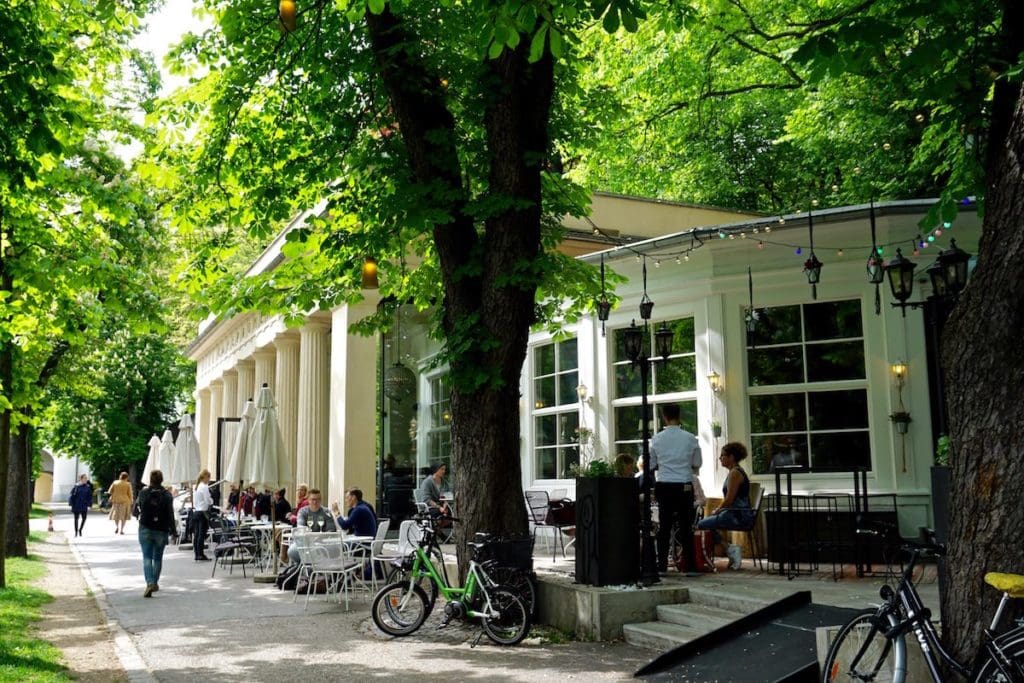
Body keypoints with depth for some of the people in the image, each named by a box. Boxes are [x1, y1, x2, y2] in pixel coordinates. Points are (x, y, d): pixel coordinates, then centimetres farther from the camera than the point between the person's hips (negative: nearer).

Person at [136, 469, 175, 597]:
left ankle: (150, 583, -17)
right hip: (161, 530, 0)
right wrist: (172, 529, -2)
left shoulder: (143, 493, -4)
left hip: (145, 529, 0)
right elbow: (170, 514, -8)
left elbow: (139, 509, 8)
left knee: (147, 557, 0)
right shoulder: (167, 495, -7)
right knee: (158, 558, 15)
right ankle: (155, 583, 25)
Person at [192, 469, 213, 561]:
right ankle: (201, 555, -3)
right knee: (202, 534, -5)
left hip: (195, 512, 8)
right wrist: (212, 500, 4)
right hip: (203, 512, -8)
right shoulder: (204, 487, -12)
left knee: (196, 534, 9)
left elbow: (194, 501, 16)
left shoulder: (196, 487, 13)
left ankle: (196, 554, 12)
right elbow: (208, 501, -14)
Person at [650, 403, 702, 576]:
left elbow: (651, 466, 4)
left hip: (664, 486, 1)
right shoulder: (690, 438, -5)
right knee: (686, 527, 5)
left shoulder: (657, 439, -3)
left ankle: (662, 566, 8)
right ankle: (690, 567, 5)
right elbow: (697, 466, 4)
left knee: (664, 527, 7)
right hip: (684, 486, 0)